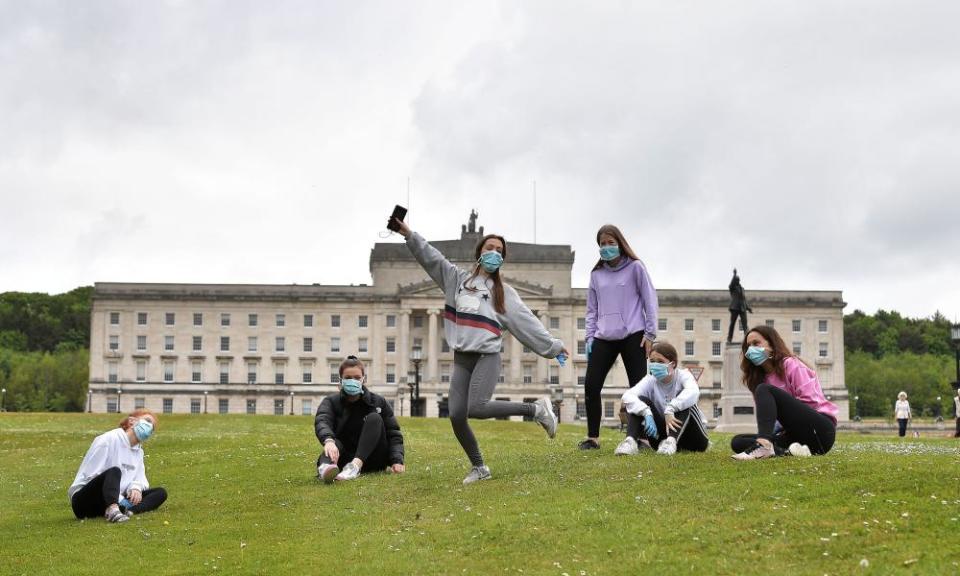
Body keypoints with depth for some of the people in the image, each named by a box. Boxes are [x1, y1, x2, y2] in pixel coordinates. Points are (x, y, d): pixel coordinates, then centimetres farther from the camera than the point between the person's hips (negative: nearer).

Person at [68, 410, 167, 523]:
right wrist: (120, 499, -23)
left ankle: (127, 511, -37)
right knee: (114, 471, -34)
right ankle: (113, 510, -63)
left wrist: (136, 488, -17)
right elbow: (90, 477, -17)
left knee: (160, 493, -6)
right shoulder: (109, 440, -9)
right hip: (85, 501, -7)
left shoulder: (138, 451, 16)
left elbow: (140, 478, 9)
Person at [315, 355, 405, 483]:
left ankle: (356, 465, -43)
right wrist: (328, 440, -47)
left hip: (373, 461, 1)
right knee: (335, 442, -31)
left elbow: (393, 434, -1)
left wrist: (397, 460, -20)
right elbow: (322, 422, -22)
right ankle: (325, 467, -68)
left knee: (374, 418, -20)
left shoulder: (378, 402, 5)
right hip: (344, 458, -1)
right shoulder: (331, 402, 0)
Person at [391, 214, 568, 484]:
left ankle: (537, 409, -5)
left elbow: (526, 321, 8)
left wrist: (552, 345, 4)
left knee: (476, 408, -23)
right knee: (457, 416, -6)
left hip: (487, 356, -3)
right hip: (461, 358, 3)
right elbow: (431, 258, 5)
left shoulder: (503, 291, 10)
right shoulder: (457, 278, 13)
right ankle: (479, 467, 11)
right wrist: (409, 235, -7)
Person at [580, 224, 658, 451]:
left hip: (632, 336, -4)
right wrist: (589, 337, 6)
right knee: (591, 386, -4)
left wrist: (650, 333, -6)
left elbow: (650, 300, 0)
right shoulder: (596, 274, 13)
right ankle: (592, 438, 5)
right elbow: (592, 310, 16)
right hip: (603, 338, 4)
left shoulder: (635, 267, 3)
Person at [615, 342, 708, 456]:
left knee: (683, 401, -28)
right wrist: (647, 413, -45)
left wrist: (670, 409, -50)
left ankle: (671, 441, -45)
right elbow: (627, 396, -27)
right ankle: (630, 441, -37)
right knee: (640, 401, -17)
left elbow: (693, 392, -38)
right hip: (662, 433, 2)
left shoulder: (683, 375, -12)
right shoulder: (650, 380, -6)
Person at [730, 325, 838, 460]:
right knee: (738, 442, -7)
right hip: (796, 435, 7)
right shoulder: (761, 377, 19)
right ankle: (788, 451, -29)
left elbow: (809, 402, -12)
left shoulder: (791, 364, -2)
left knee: (764, 390, -22)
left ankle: (763, 445, -45)